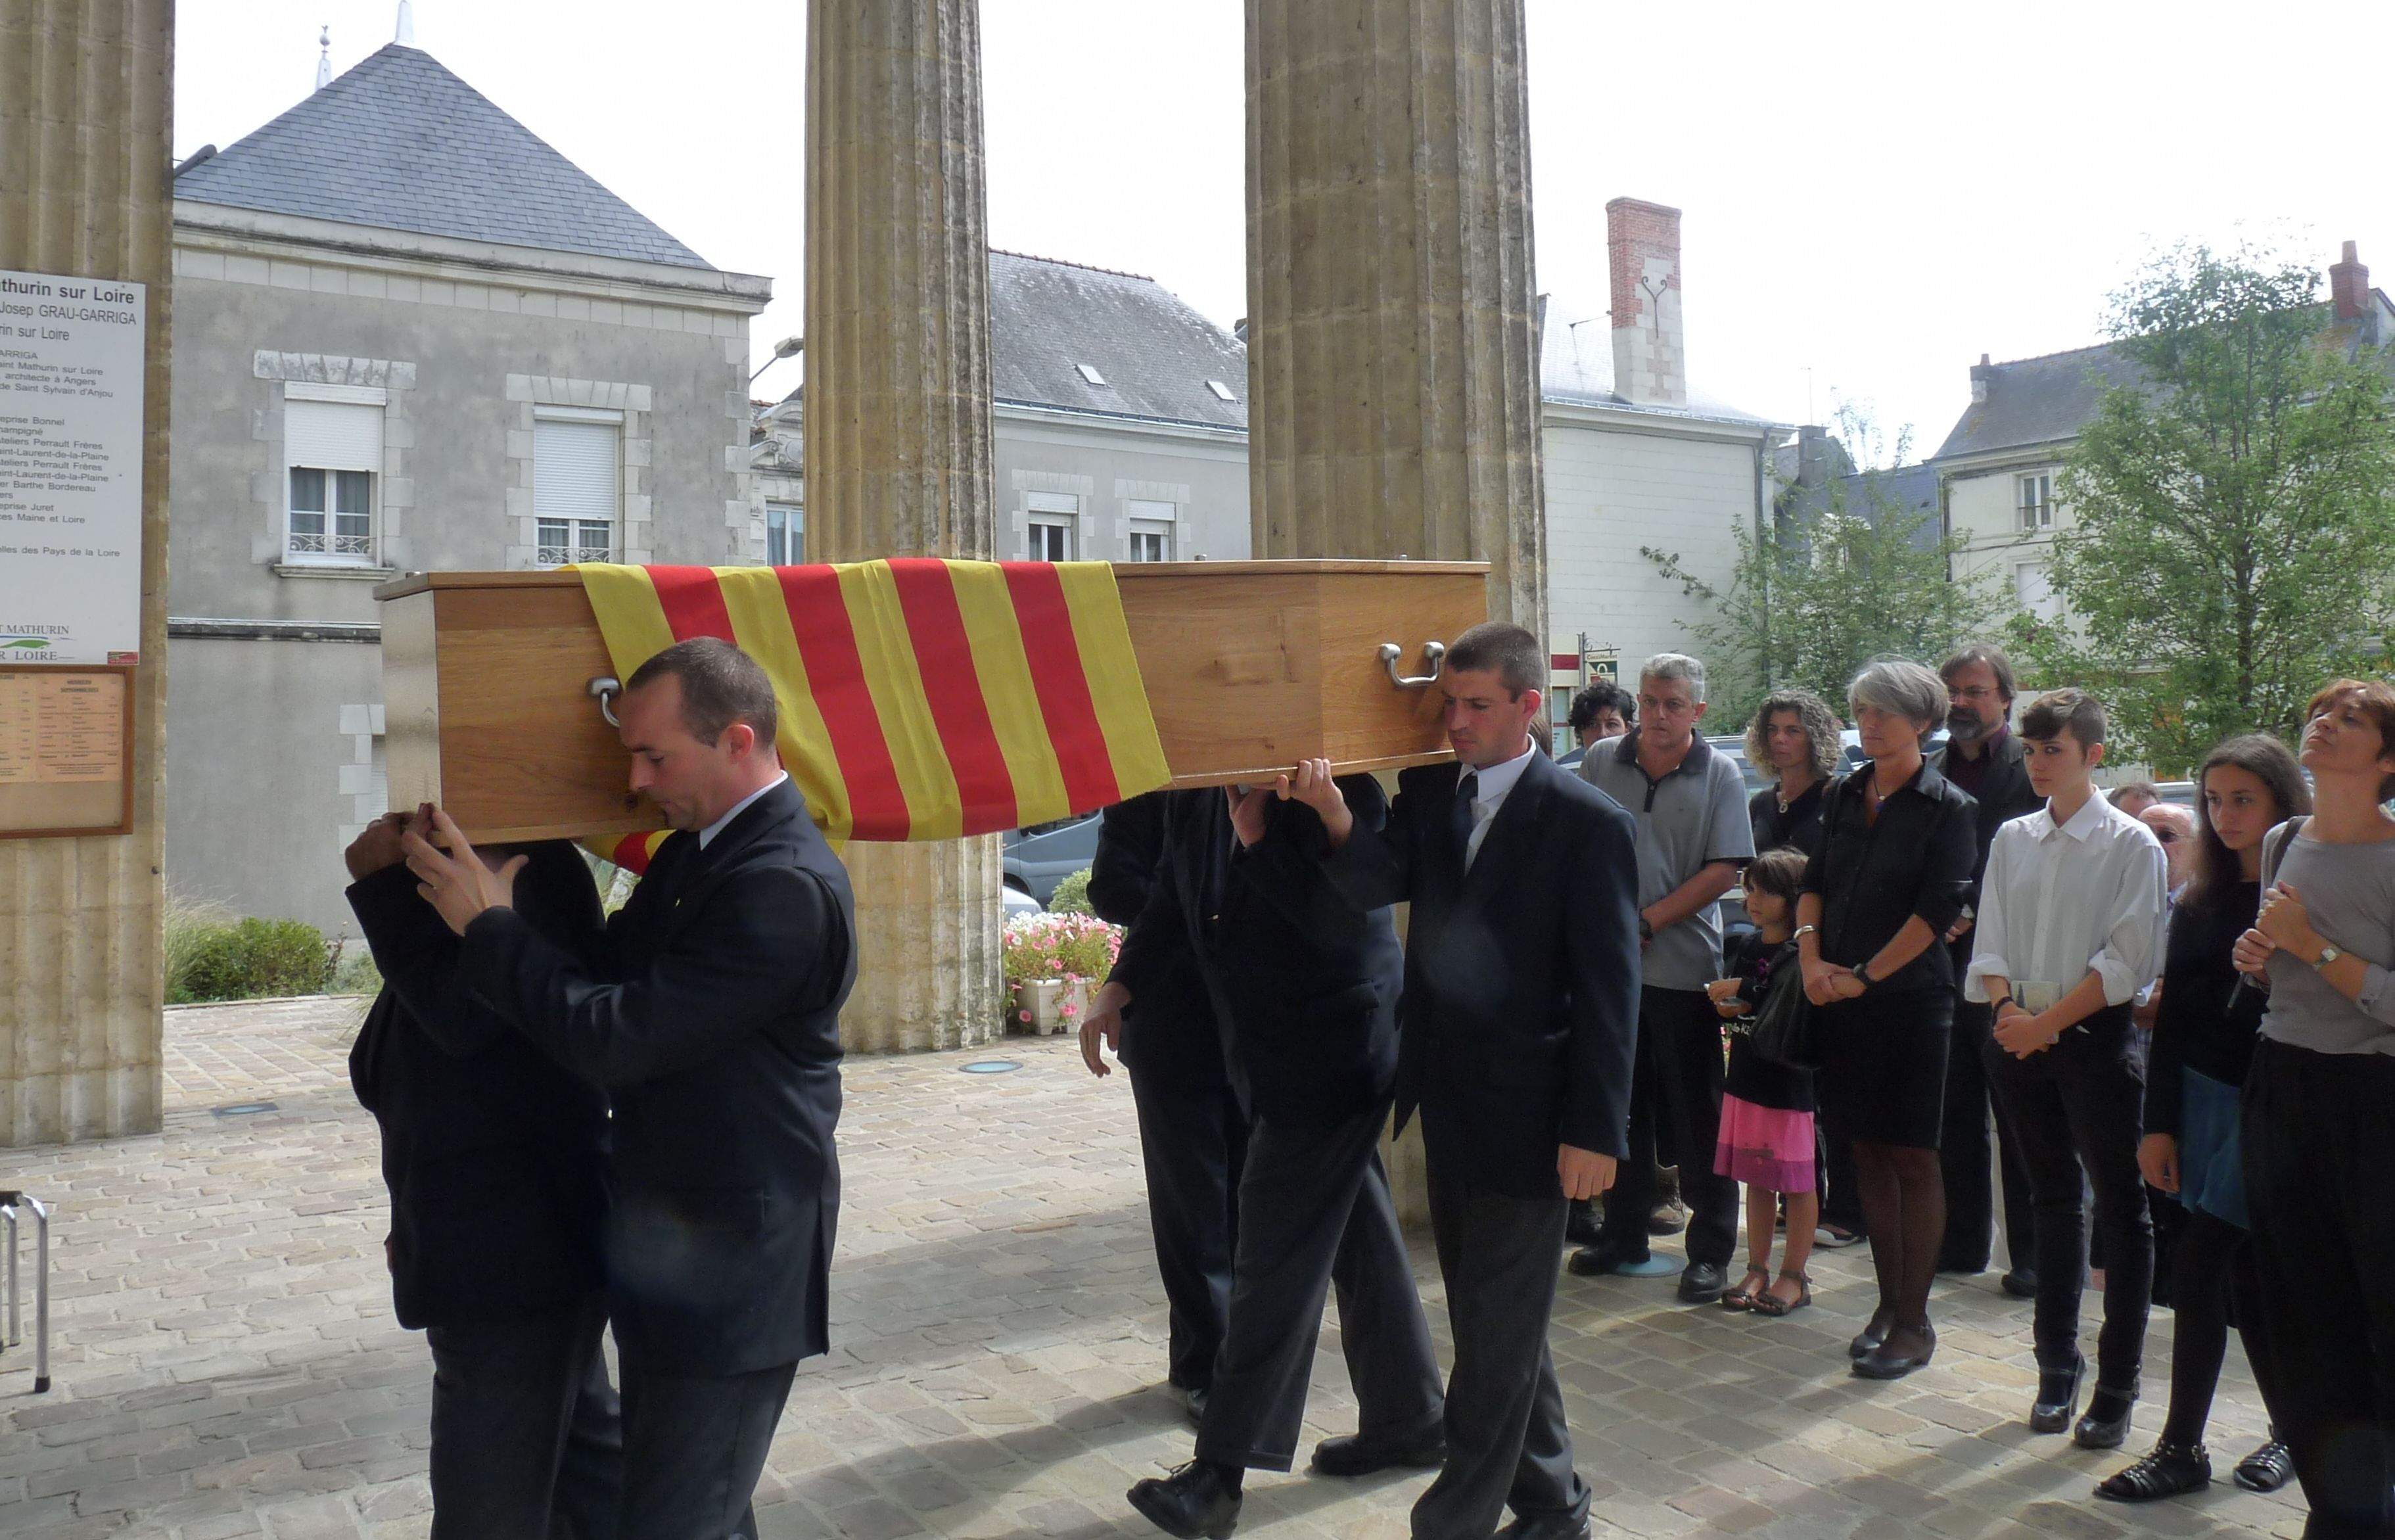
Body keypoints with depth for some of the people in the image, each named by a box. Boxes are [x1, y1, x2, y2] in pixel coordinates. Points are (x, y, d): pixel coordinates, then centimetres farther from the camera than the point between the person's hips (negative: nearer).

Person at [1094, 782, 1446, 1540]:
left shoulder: (1343, 793, -17)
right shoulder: (1193, 803, 4)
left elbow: (1342, 920, -27)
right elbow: (1168, 907, 12)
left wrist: (1256, 831, -29)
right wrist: (1119, 987, -1)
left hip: (1331, 1063, -8)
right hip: (1269, 1060, 8)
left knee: (1274, 1260, -5)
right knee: (1358, 1237, 18)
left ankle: (1220, 1472, 3)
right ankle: (1409, 1419, 34)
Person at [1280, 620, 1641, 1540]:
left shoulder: (1587, 822, -11)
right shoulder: (1428, 791, 5)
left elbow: (1610, 988, -12)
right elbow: (1378, 884, -9)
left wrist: (1595, 1129, -14)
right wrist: (1337, 821, -29)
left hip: (1528, 1113, -7)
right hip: (1448, 1100, 7)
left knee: (1499, 1330, 3)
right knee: (1491, 1317, 19)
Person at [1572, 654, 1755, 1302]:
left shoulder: (1720, 776, -2)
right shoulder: (1602, 761, 5)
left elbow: (1724, 870, -8)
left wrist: (1648, 922, -13)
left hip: (1684, 965, -3)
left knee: (1696, 1113, 3)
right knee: (1619, 1103, 13)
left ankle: (1711, 1251, 14)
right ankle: (1624, 1233, 27)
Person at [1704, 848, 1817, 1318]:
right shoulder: (1744, 945, 9)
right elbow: (1727, 1001, 16)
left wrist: (1745, 995, -21)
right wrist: (1726, 1006, -5)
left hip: (1793, 1080, -6)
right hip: (1747, 1076, 6)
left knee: (1798, 1181, 6)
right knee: (1756, 1179, 13)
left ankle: (1794, 1275, 16)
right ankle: (1757, 1270, 22)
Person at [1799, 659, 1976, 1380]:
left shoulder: (1948, 807, -5)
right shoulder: (1845, 794, 10)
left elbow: (1936, 910, -12)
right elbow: (1815, 882, 11)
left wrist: (1864, 976, -13)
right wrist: (1811, 956, -5)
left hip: (1910, 998, -5)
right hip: (1840, 997, 5)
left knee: (1912, 1159, 1)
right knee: (1868, 1151, 11)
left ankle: (1914, 1322, 10)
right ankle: (1888, 1302, 23)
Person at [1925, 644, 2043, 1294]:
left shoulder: (2030, 770, -3)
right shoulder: (1930, 772, 14)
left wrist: (1973, 915, -14)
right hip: (1940, 964, 5)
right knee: (1953, 1112, 11)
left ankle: (2030, 1253, 10)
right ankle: (1962, 1241, 22)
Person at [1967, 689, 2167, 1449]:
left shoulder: (2133, 845, -5)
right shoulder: (2012, 839, 9)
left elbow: (2127, 960, -11)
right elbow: (1990, 942, 7)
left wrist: (2048, 1021, -16)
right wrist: (2007, 1008, -10)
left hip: (2096, 1038, -5)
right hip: (2019, 1037, 5)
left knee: (2120, 1208, 2)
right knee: (2053, 1201, 15)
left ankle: (2117, 1387, 11)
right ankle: (2057, 1367, 25)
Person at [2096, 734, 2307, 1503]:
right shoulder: (2200, 901, 10)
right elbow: (2172, 1015, 10)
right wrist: (2159, 1123, 8)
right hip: (2203, 1098, 5)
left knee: (2198, 1273, -4)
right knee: (2245, 1277, 9)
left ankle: (2182, 1449, 11)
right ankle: (2296, 1428, 23)